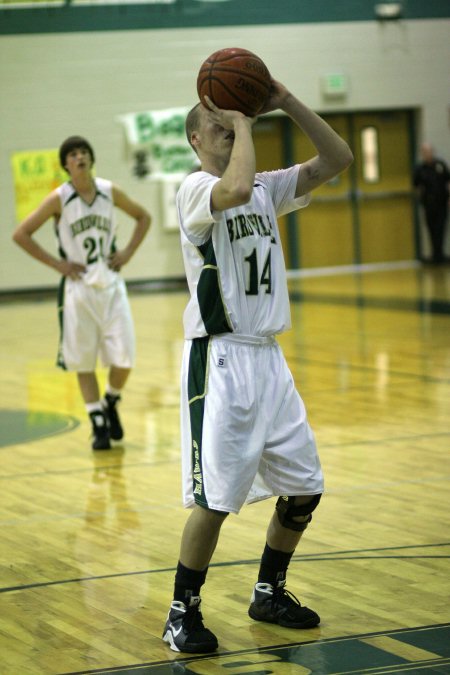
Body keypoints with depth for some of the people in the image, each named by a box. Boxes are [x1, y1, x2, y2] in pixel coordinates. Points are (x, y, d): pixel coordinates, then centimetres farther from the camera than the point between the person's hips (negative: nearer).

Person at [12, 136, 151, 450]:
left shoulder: (110, 192, -1)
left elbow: (143, 217, 15)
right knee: (83, 361, 2)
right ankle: (99, 425, 14)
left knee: (124, 358, -4)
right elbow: (21, 234, -5)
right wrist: (56, 263, -8)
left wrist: (128, 252, 2)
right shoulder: (59, 199, -8)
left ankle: (110, 404, 25)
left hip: (111, 285, 2)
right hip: (78, 288, -2)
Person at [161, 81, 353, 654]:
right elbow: (235, 188, -32)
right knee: (215, 498, -10)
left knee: (303, 487, 11)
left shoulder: (268, 188, 12)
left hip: (268, 357, 8)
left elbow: (337, 159, 5)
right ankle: (182, 614, 4)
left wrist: (286, 103, -4)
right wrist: (242, 119, -18)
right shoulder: (195, 188, -9)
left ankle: (269, 593, 28)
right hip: (219, 360, -7)